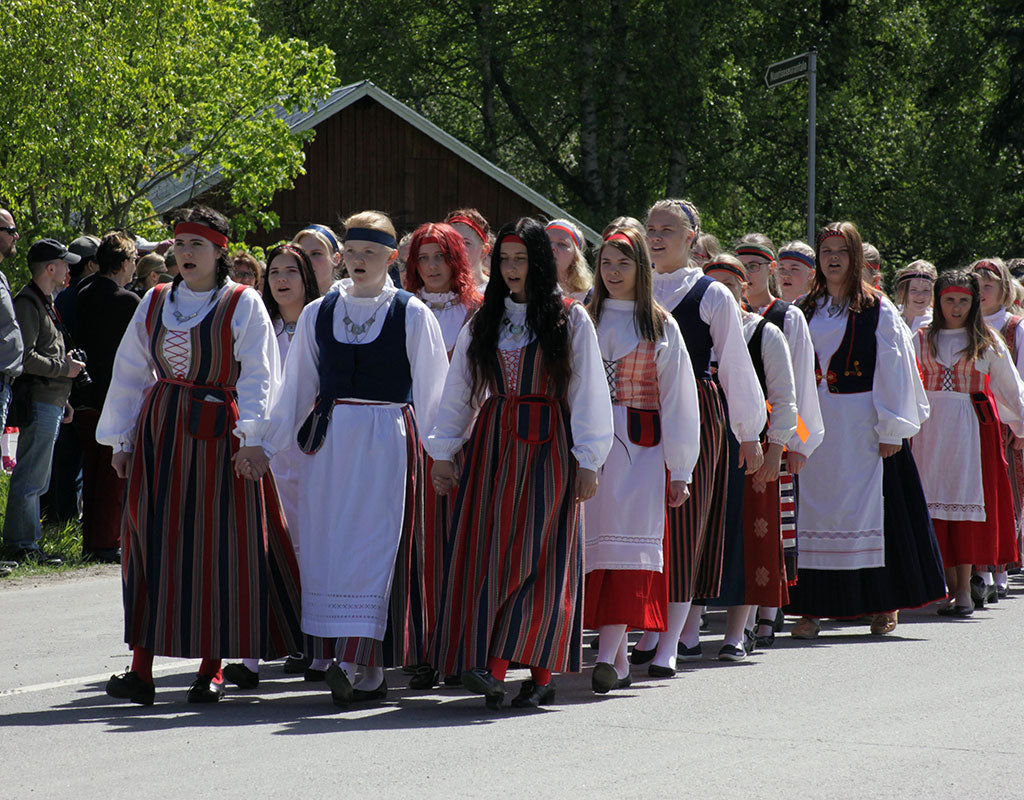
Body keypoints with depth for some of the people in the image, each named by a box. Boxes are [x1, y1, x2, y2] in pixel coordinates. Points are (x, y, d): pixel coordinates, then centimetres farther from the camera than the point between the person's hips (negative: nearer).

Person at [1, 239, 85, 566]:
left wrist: (63, 401, 22)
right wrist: (64, 367, -13)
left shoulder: (45, 302, 20)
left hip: (52, 402, 10)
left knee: (38, 479, 13)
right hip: (39, 403, -10)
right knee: (30, 478, -8)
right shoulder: (27, 303, -12)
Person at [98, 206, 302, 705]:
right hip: (160, 433, 4)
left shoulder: (244, 305, -2)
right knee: (151, 544, -2)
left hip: (219, 434, -4)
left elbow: (258, 377, -5)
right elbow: (130, 372, 16)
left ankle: (212, 667, 8)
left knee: (218, 546, -2)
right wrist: (121, 439, 13)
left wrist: (252, 439, -14)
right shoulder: (155, 303, 10)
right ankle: (142, 668, -3)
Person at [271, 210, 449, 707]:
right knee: (329, 542, 0)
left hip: (386, 440, -3)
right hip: (329, 440, 3)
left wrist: (430, 451, 0)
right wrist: (276, 444, 14)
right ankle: (369, 674, 4)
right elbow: (298, 385, 15)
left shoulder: (412, 315, 0)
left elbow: (430, 387, 3)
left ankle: (355, 663, -14)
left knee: (372, 541, -10)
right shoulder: (318, 313, 10)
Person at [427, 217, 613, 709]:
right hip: (492, 443, 4)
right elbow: (458, 392, 15)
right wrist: (442, 453, 9)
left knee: (531, 552, -9)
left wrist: (587, 462, -7)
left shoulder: (570, 320, 2)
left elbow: (588, 393, -1)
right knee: (484, 552, -5)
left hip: (546, 446, -4)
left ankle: (492, 666, -11)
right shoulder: (484, 322, 13)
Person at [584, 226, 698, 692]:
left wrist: (680, 469, 2)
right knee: (596, 538, 0)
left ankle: (607, 655, -22)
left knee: (628, 539, -13)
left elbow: (677, 398, 6)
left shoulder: (660, 326, 7)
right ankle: (620, 658, 6)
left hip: (641, 446, -2)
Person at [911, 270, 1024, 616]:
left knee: (966, 496, -8)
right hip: (932, 427, 2)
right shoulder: (922, 340, 11)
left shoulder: (987, 341, 7)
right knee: (937, 501, -3)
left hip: (972, 427, -2)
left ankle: (964, 588, -9)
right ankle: (951, 587, 1)